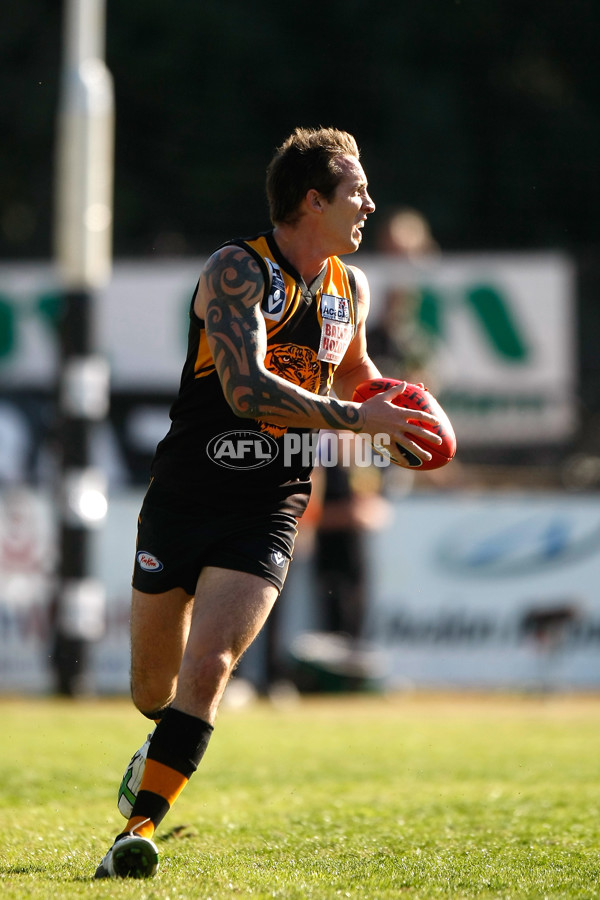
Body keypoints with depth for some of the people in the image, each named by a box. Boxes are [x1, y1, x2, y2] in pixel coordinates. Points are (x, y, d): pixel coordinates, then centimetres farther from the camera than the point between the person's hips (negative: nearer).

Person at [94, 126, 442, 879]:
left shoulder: (350, 289, 7)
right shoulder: (237, 271, -14)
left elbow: (352, 374, 29)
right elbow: (248, 390, -28)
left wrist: (398, 413, 8)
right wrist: (358, 418, -30)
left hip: (268, 512, 3)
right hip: (185, 498, -3)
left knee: (207, 666, -18)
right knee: (152, 686, 11)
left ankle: (139, 829, -17)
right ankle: (165, 745, 47)